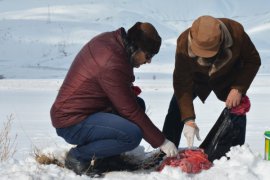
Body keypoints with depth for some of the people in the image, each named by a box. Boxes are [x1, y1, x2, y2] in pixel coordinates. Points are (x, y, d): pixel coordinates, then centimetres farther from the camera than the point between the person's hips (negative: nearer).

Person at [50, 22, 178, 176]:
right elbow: (130, 112, -21)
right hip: (73, 123, -10)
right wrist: (161, 142, -13)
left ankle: (107, 158, 5)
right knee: (132, 134, -26)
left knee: (138, 104, 10)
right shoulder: (112, 65, -26)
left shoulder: (110, 40, 2)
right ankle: (78, 156, -8)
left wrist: (130, 89, 0)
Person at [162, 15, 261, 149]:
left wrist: (238, 88, -31)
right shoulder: (183, 43, -39)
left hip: (228, 78, 0)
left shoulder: (236, 32, -39)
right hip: (197, 77, 0)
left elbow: (253, 61, -20)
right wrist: (188, 119, -37)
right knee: (177, 107, -11)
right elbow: (182, 83, -32)